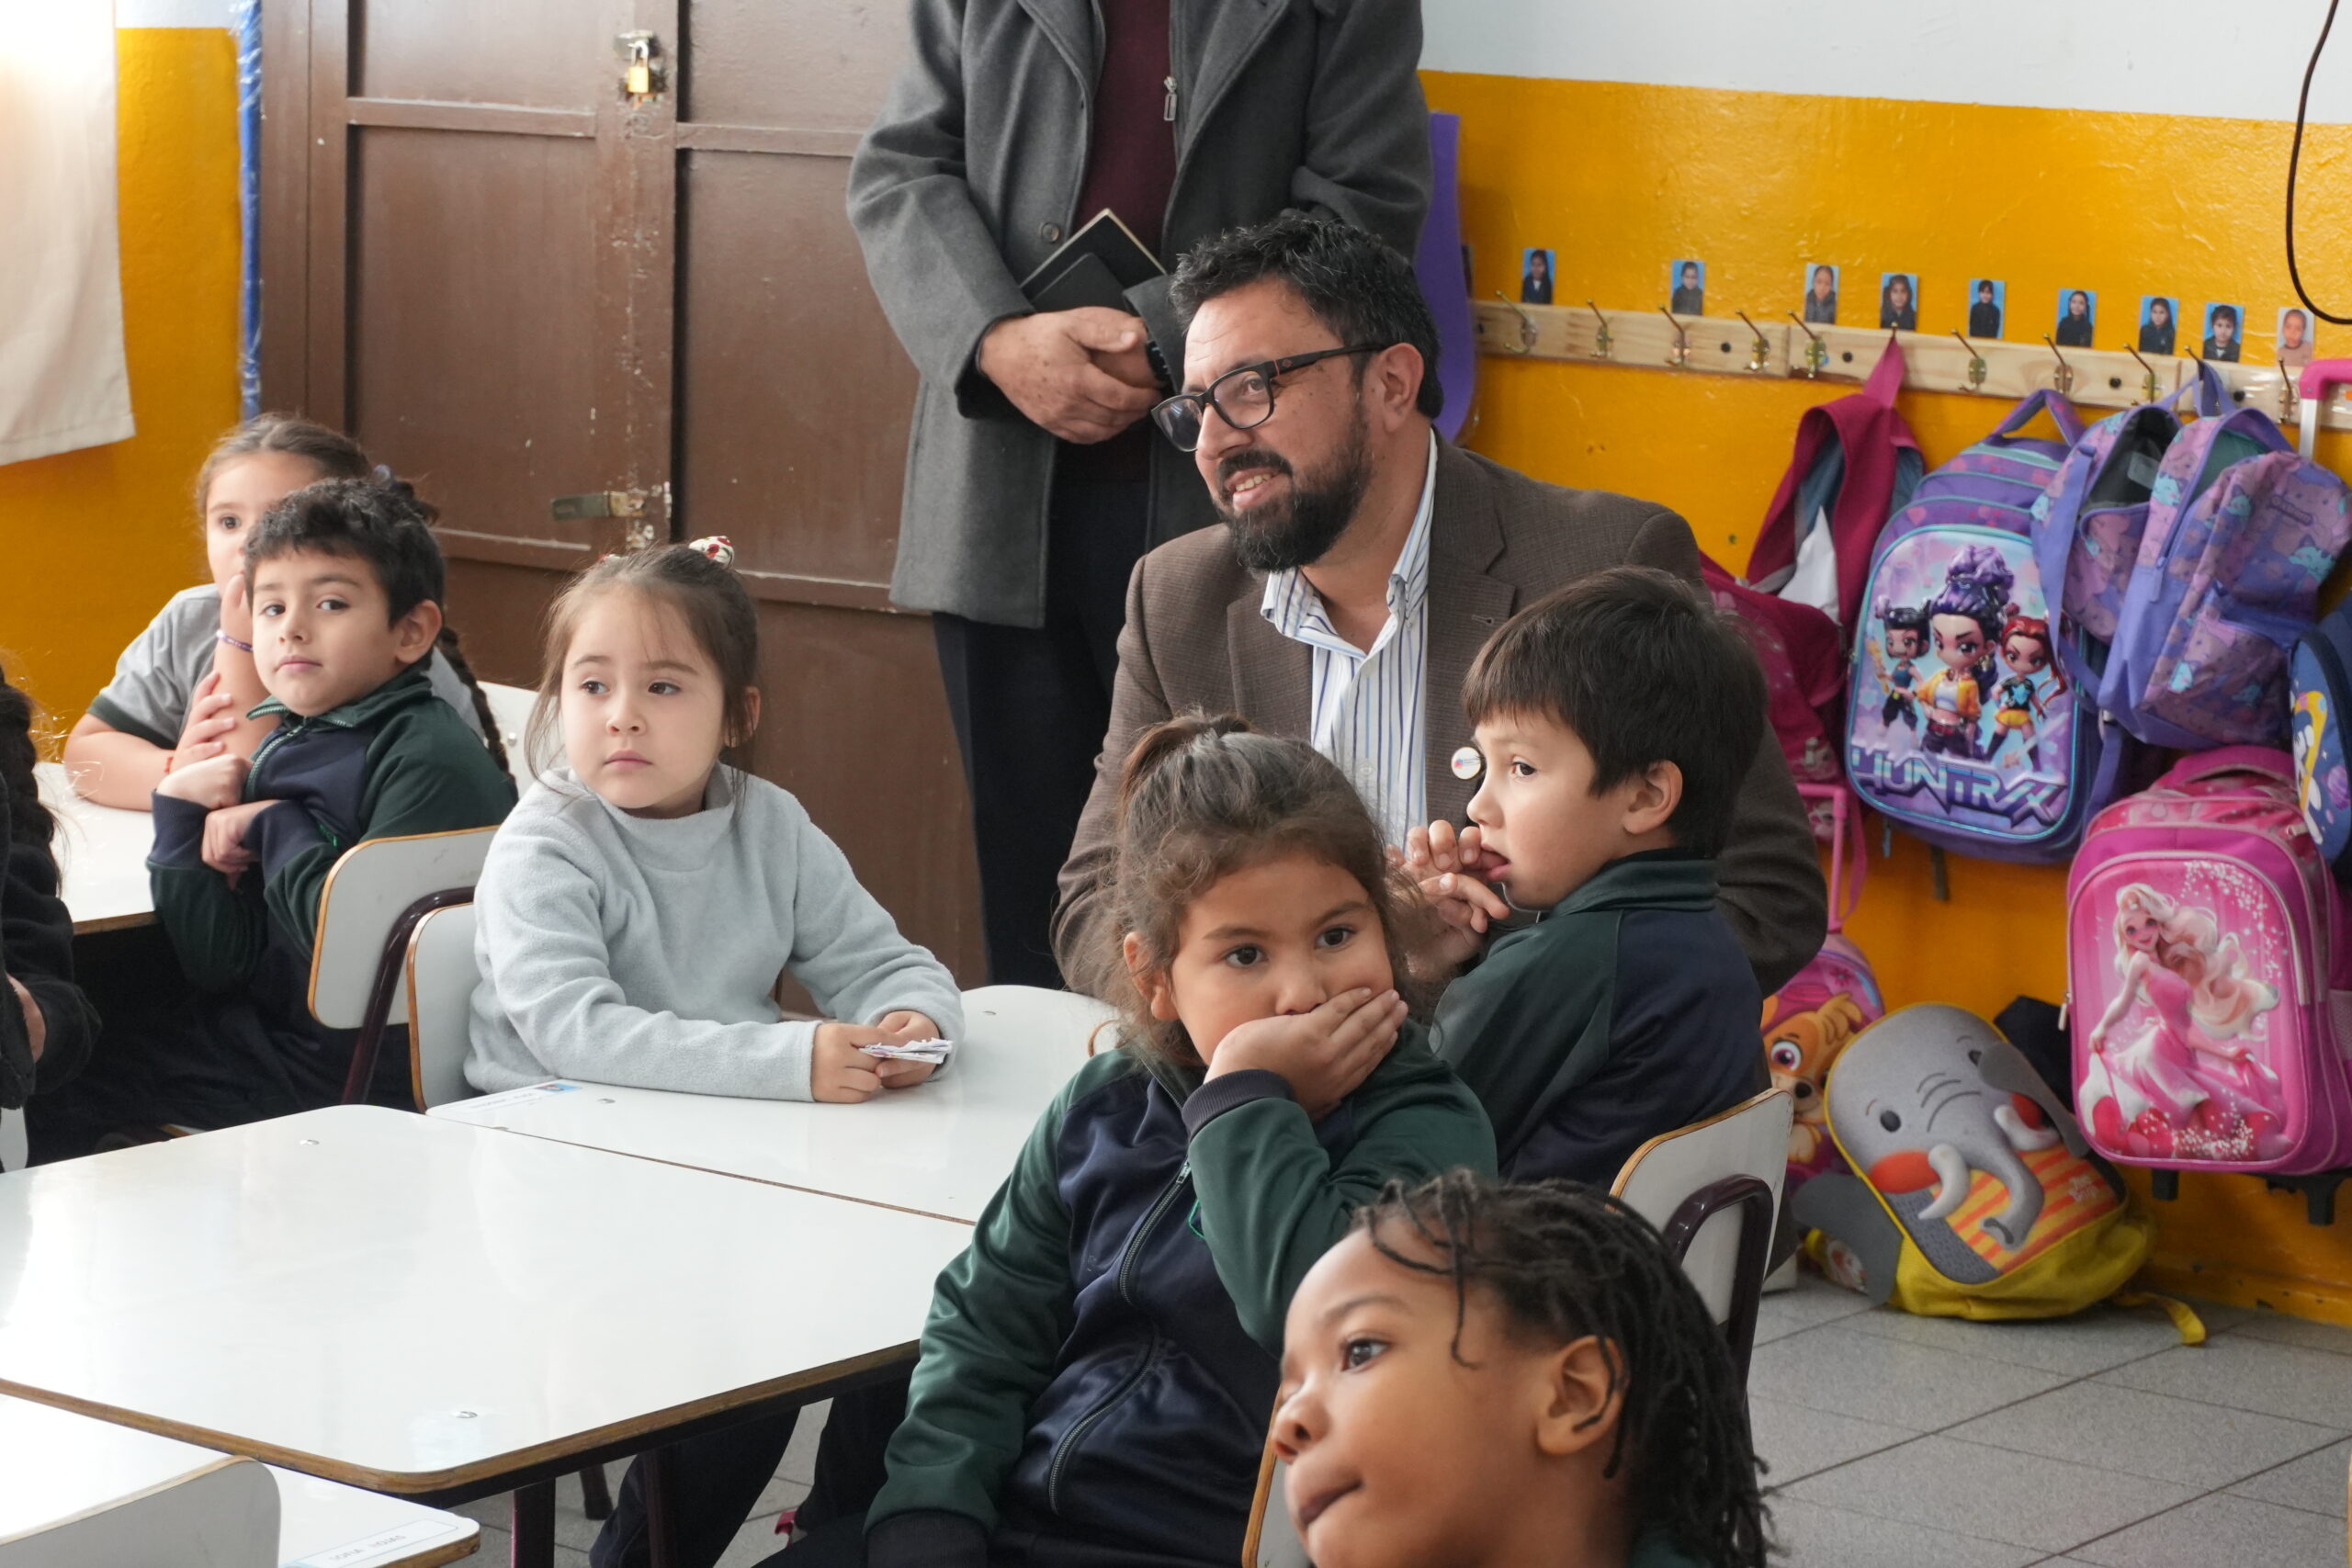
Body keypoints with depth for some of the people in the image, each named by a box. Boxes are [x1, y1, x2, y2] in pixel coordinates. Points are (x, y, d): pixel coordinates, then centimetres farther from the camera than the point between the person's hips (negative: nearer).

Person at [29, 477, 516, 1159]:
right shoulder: (288, 745, 7)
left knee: (53, 1096, -2)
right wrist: (181, 813, -6)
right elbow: (219, 965, 5)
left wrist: (276, 830, -15)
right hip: (260, 1025, 8)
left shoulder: (430, 761, -17)